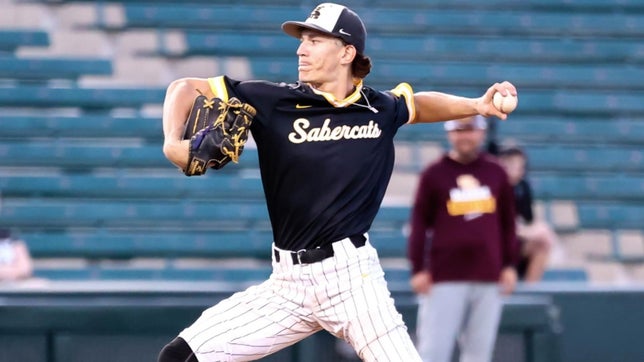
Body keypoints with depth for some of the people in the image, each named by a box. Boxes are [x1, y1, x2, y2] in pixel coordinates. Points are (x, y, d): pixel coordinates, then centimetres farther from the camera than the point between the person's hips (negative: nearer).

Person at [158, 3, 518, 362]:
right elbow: (186, 88, 1)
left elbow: (418, 103, 29)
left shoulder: (380, 109, 5)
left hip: (352, 274, 0)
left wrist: (476, 105, 18)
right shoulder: (274, 101, -2)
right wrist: (173, 144, -15)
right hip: (289, 282, 0)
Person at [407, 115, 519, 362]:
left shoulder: (495, 172, 11)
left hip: (488, 277, 3)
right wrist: (418, 269, -4)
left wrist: (510, 265, 10)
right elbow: (419, 223, 2)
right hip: (445, 278, -3)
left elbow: (507, 222, 15)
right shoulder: (434, 174, 2)